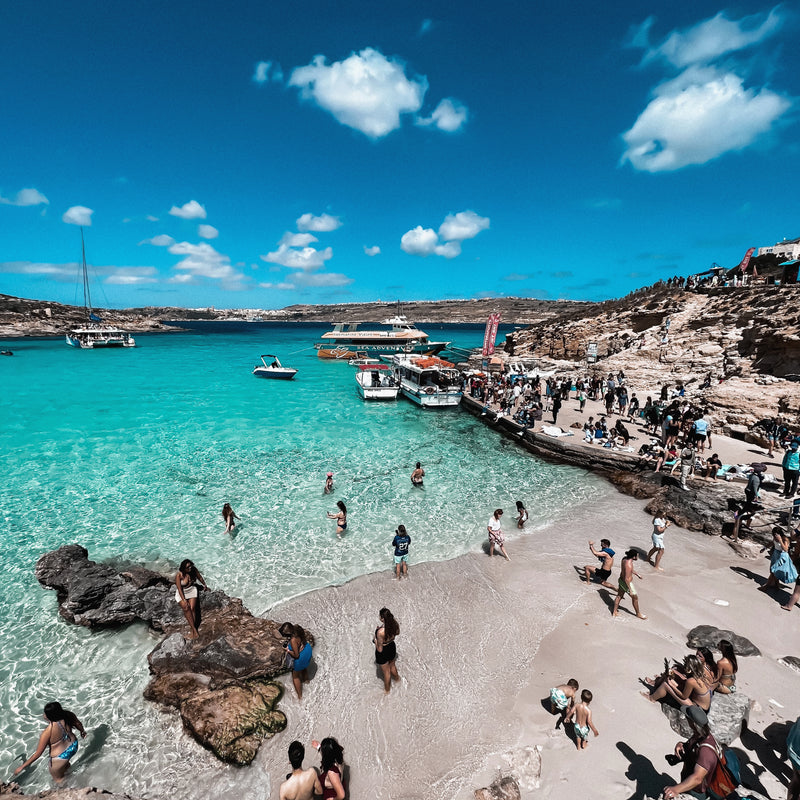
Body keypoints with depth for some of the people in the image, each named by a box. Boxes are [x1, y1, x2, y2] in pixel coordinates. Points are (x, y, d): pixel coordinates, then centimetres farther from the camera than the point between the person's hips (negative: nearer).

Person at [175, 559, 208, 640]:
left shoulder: (194, 569, -11)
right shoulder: (179, 575, -21)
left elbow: (200, 577, 7)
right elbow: (179, 589, -18)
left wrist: (205, 586, 21)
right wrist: (184, 600, -22)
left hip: (191, 590, 3)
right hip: (182, 592, -2)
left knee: (192, 608, -17)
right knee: (186, 608, -22)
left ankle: (192, 630, -13)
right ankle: (195, 631, -20)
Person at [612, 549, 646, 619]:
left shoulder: (625, 559, -8)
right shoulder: (629, 565, -35)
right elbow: (626, 579, -30)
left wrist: (637, 574, 23)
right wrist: (630, 589, -22)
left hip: (621, 580, 8)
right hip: (627, 583, -8)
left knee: (619, 596, 22)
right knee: (635, 598, 18)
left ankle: (614, 612, 35)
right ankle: (638, 613, 41)